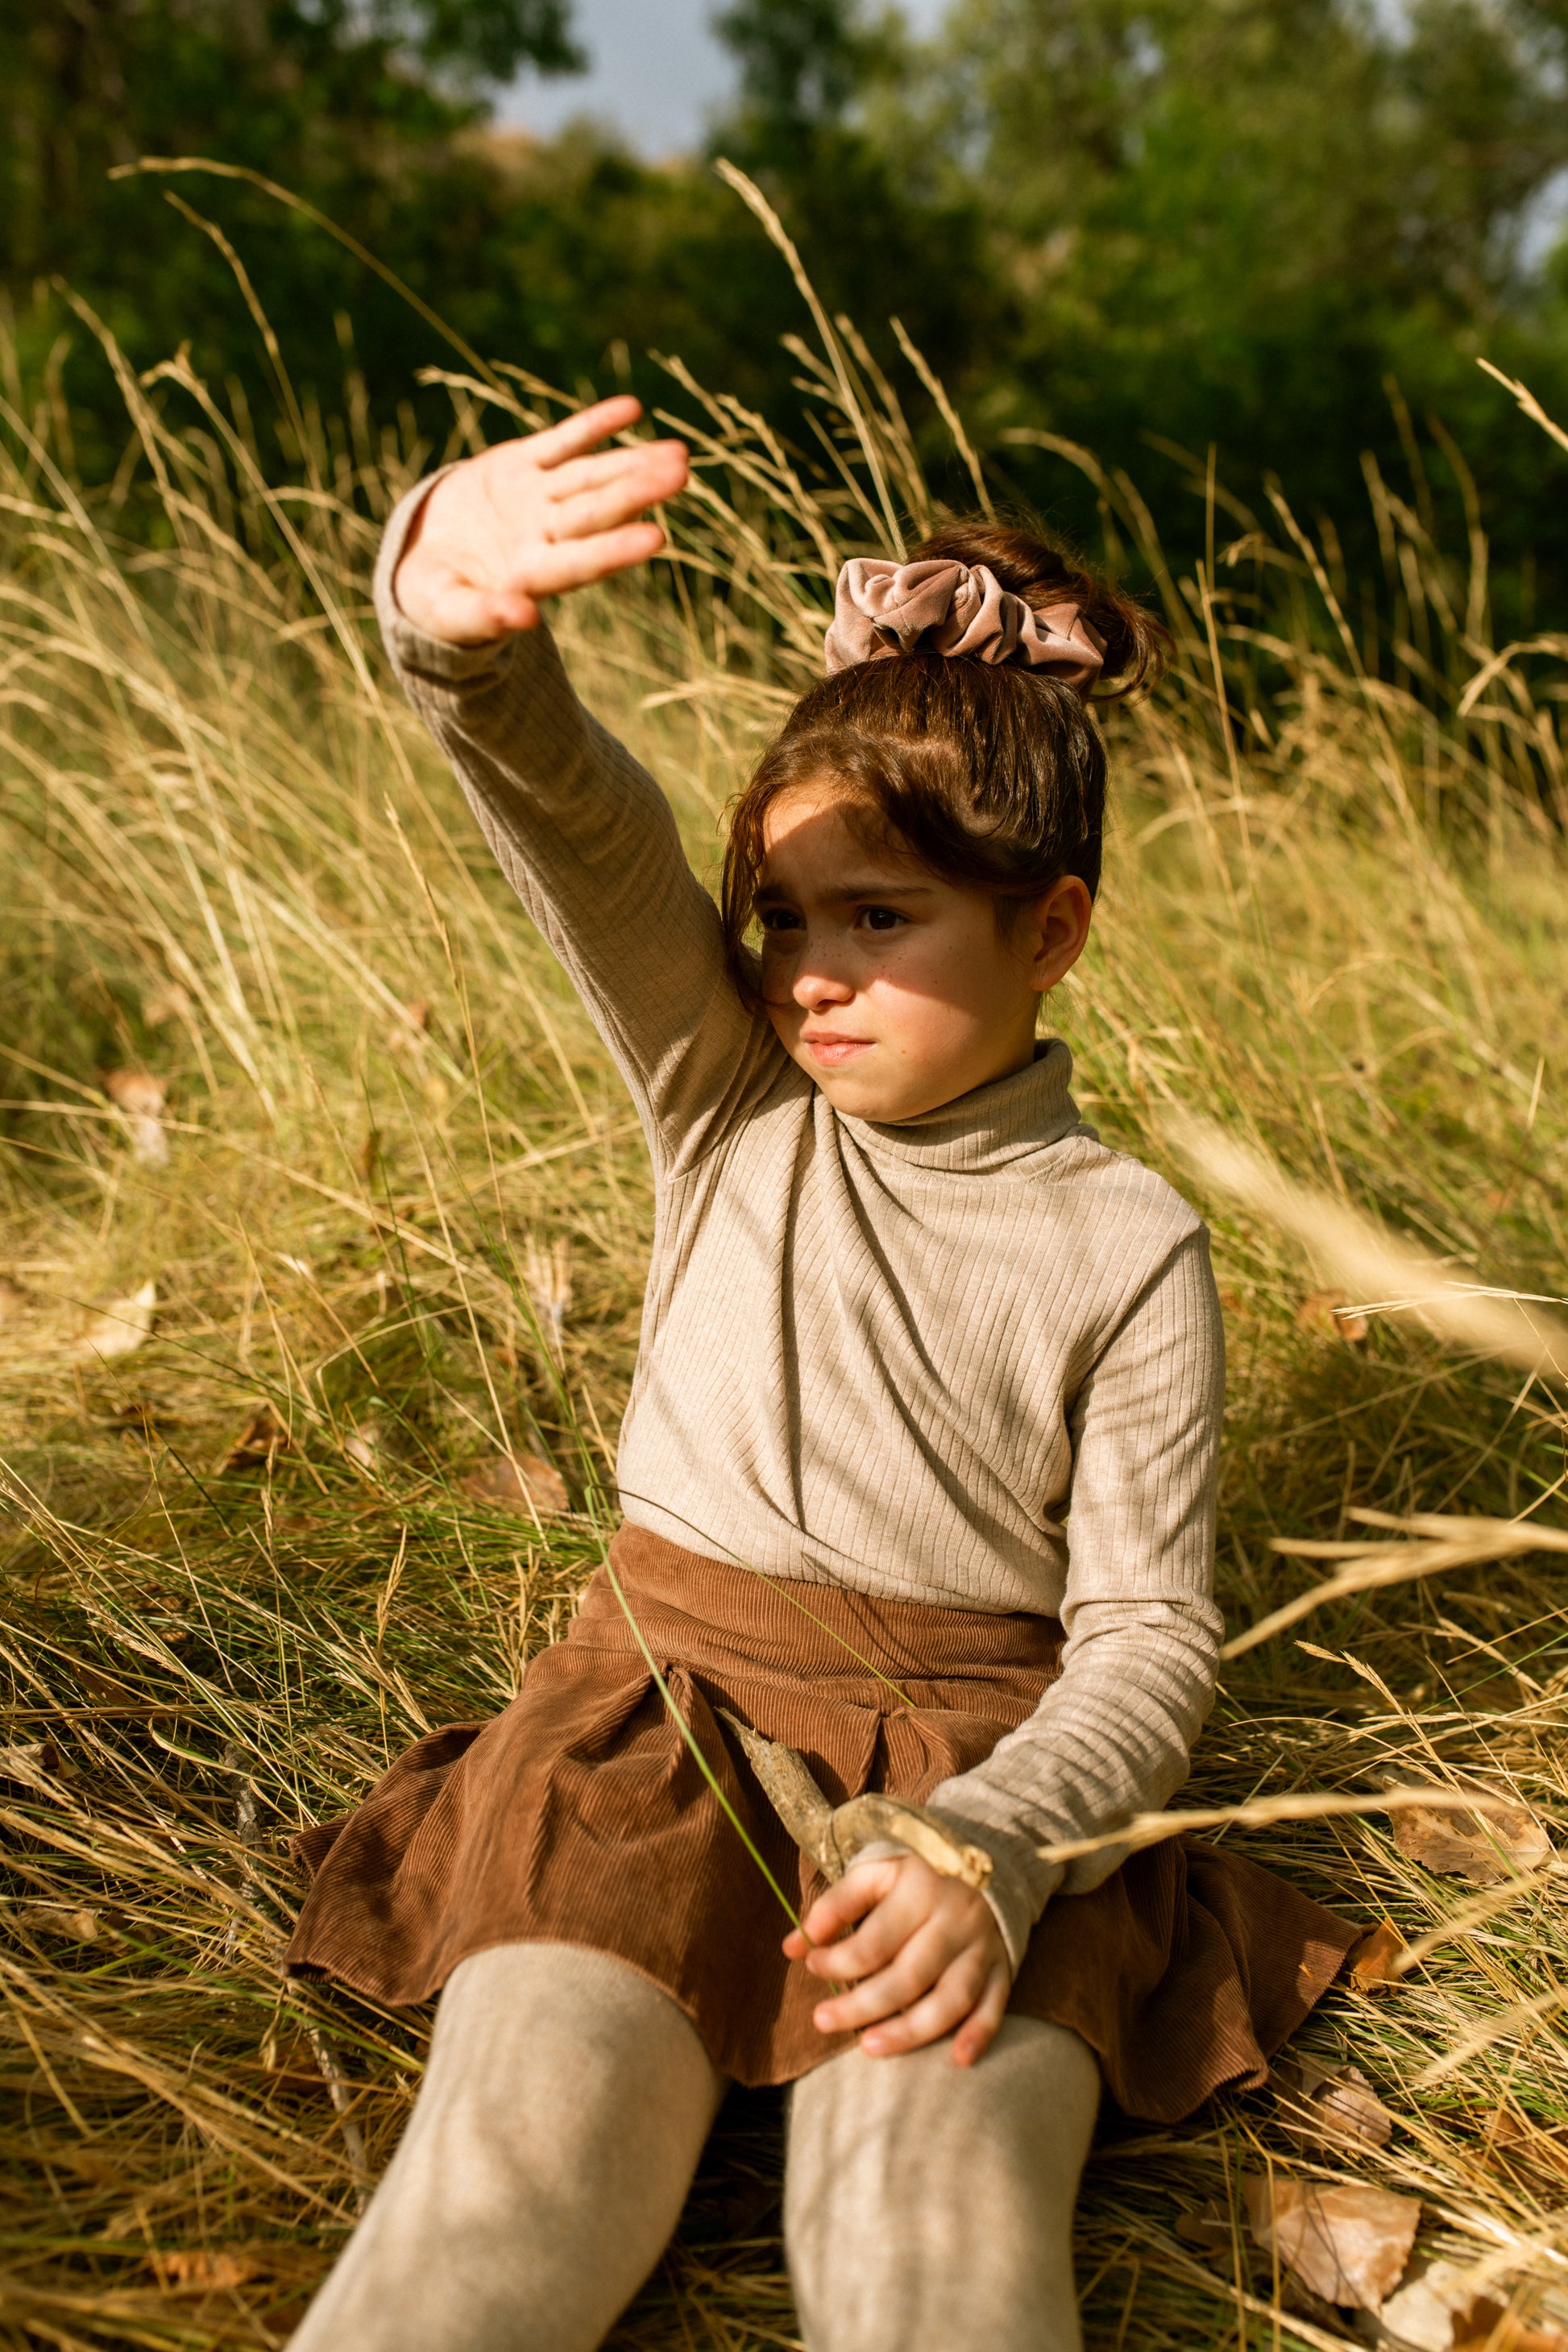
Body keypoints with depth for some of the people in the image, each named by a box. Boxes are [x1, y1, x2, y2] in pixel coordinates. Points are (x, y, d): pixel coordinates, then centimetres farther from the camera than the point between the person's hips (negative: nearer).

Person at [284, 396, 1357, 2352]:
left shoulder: (1125, 1243, -1)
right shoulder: (726, 1092, 3)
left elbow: (1147, 1638, -2)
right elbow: (567, 813, -16)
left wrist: (987, 1847, -21)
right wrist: (457, 614, -39)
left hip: (977, 1753, 0)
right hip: (661, 1703, 1)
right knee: (513, 2165, -25)